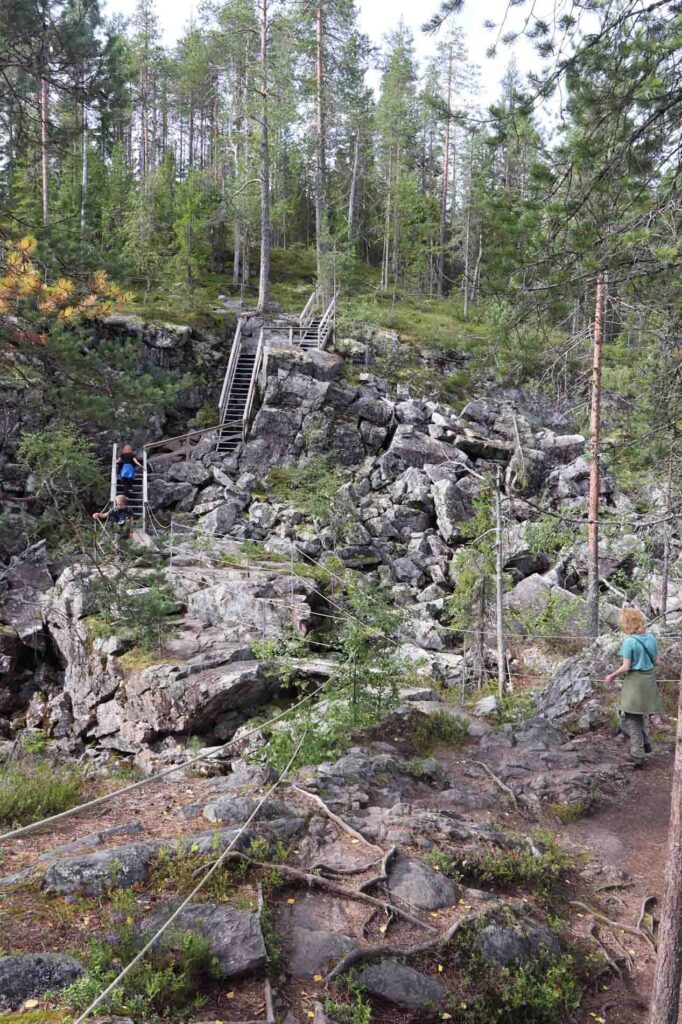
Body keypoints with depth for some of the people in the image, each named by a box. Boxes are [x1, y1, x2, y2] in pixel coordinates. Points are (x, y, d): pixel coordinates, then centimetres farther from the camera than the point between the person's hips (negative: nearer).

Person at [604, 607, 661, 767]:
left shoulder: (629, 641, -18)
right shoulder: (651, 638, 1)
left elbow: (626, 667, -17)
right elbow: (655, 661, 9)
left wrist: (612, 676, -2)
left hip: (634, 681, -6)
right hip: (649, 679, 6)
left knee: (632, 718, 5)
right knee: (642, 714, 25)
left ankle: (638, 755, 7)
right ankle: (645, 743, 24)